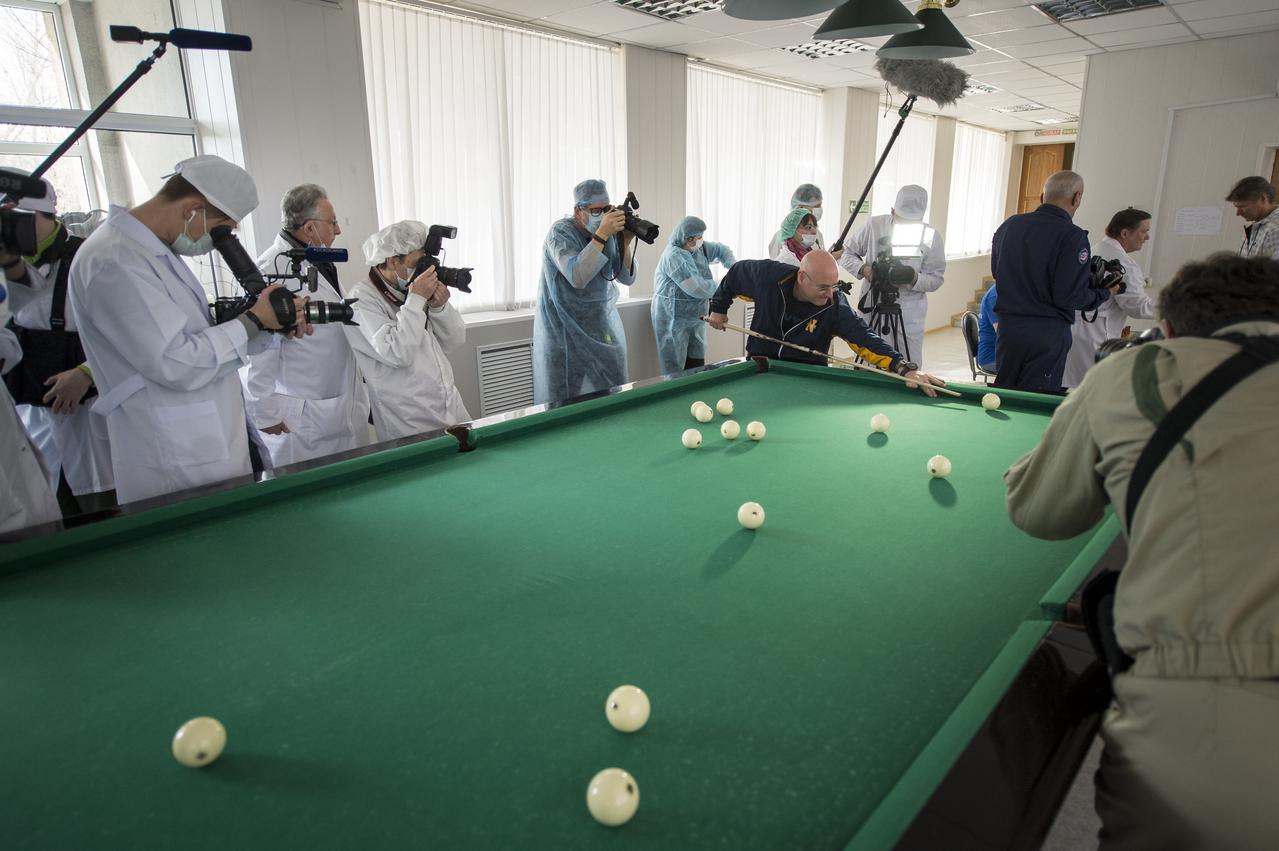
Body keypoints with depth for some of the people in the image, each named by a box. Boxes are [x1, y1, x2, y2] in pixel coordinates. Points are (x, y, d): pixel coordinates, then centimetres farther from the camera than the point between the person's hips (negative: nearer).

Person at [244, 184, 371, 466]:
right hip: (301, 420, -9)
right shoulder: (272, 270, -18)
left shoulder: (320, 263, 12)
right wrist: (265, 413, -17)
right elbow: (258, 350, -20)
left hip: (347, 410, 9)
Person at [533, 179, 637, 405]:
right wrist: (602, 234, -32)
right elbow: (577, 278, -29)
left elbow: (627, 278, 0)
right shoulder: (561, 232, -15)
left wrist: (626, 242, -15)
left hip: (603, 325, 5)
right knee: (562, 397, 1)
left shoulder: (610, 233, 1)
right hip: (565, 330, -5)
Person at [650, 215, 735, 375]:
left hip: (695, 317, 9)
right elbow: (696, 288, -24)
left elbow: (720, 249, 26)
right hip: (673, 319, -9)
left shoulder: (700, 248, 7)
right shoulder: (673, 256, -20)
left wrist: (732, 264, 5)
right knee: (675, 369, -6)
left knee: (697, 365, 9)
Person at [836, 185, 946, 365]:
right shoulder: (875, 226, -2)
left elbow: (936, 279, 1)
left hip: (910, 316, 0)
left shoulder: (931, 237, -2)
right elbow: (846, 254, 7)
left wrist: (914, 279, -20)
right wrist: (862, 268, -13)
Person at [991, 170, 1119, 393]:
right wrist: (1104, 293, 1)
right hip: (1047, 334, -5)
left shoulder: (1009, 225, 3)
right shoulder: (1073, 236, -14)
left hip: (1008, 326, 6)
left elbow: (996, 271, 15)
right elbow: (1071, 297, -16)